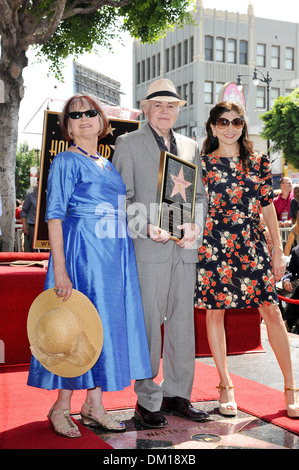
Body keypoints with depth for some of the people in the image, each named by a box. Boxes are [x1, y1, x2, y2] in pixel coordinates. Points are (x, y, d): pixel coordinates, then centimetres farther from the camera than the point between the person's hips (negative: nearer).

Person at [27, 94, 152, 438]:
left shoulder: (109, 165, 18)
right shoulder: (66, 161, -4)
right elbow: (54, 215, -11)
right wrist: (59, 268, -19)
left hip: (116, 254, 7)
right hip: (82, 252, -7)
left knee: (110, 321, 7)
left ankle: (94, 404, 17)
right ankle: (61, 407, 10)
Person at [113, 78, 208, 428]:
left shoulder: (190, 147, 17)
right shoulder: (127, 144, 4)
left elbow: (200, 195, 17)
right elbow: (121, 198, -2)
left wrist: (196, 225, -2)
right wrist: (147, 227, -16)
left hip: (184, 249, 5)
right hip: (149, 248, -4)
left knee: (182, 323, 8)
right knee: (149, 324, -3)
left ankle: (176, 395, 20)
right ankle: (147, 401, 9)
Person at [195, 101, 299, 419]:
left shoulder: (259, 162, 10)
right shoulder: (203, 164, 5)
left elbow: (268, 207, 10)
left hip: (252, 245, 1)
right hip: (213, 246, -1)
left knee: (273, 313, -3)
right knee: (215, 313, 4)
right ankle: (225, 386, 19)